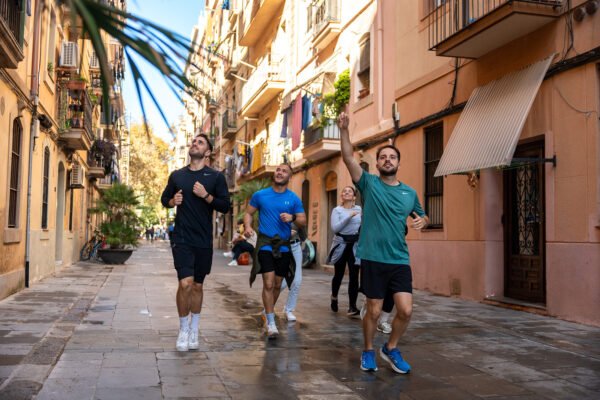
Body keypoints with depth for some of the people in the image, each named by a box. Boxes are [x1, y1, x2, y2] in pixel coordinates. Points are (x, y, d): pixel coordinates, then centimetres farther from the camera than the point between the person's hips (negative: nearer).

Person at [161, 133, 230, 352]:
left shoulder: (216, 176, 1)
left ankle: (194, 330, 27)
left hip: (204, 241, 0)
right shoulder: (177, 175, 7)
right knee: (185, 283, -14)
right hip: (182, 239, 0)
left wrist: (206, 196, -17)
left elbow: (225, 206, -2)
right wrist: (172, 201, -3)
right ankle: (183, 329, 6)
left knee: (197, 285, 11)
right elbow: (164, 198, 19)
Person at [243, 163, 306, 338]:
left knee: (277, 284, 12)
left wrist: (292, 218, -20)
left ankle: (268, 311, 37)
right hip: (265, 243, -2)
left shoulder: (293, 198, 2)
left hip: (283, 245, 2)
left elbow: (303, 221, 2)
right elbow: (248, 213, 10)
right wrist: (247, 226, -10)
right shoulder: (260, 195, 2)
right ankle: (271, 323, -2)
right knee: (268, 283, -12)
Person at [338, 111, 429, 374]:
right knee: (374, 311, 5)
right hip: (373, 259, -3)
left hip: (400, 260, 3)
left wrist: (422, 221, -1)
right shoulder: (369, 183, -1)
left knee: (406, 310, -4)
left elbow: (422, 216, 23)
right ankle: (368, 352, 29)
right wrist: (344, 130, -26)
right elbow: (348, 158, -14)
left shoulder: (409, 193, 9)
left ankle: (391, 348, 22)